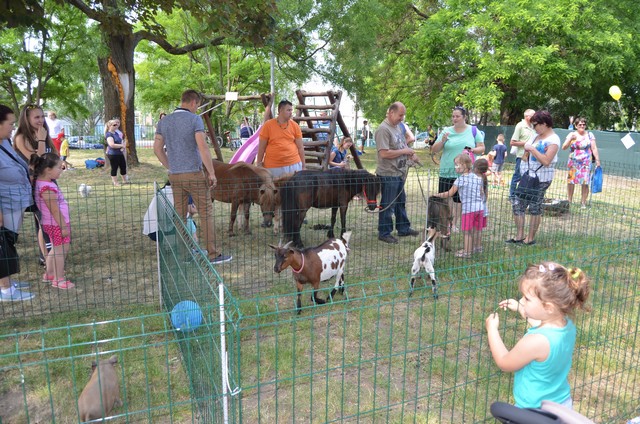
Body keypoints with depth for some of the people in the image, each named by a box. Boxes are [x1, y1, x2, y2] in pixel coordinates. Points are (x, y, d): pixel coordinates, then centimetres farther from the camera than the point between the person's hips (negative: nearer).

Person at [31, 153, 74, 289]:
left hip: (54, 223, 10)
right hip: (56, 224, -10)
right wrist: (64, 226, -19)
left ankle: (49, 274, 33)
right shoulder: (47, 188, -25)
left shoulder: (42, 183, 6)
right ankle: (59, 279, 6)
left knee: (56, 249, 21)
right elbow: (54, 210, -24)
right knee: (61, 249, -2)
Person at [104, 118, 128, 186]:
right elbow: (112, 145, -27)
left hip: (120, 153, 9)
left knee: (123, 166, 15)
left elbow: (123, 140, 22)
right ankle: (115, 182, 10)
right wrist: (122, 145, -18)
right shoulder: (109, 134, -15)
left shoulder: (116, 133, 12)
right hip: (113, 154, -9)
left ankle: (124, 180, 28)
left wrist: (123, 146, 2)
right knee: (114, 168, 1)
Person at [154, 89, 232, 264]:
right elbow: (203, 147, -18)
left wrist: (170, 167, 18)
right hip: (195, 174, -6)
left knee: (180, 215, 11)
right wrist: (212, 173, -13)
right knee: (206, 213, 1)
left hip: (175, 176, 6)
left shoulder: (164, 121, 8)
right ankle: (213, 254, 3)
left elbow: (157, 148, 11)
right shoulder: (194, 119, -10)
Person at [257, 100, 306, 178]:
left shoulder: (295, 126, 4)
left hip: (293, 165, 2)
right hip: (272, 166, -2)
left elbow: (300, 147, 7)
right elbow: (262, 147, 3)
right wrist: (259, 164, 3)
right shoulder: (268, 125, -1)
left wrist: (303, 166, 6)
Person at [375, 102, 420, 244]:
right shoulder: (383, 129, -18)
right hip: (388, 174, -9)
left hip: (399, 173, 10)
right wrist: (404, 151, -16)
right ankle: (384, 233, 13)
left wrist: (410, 154, 2)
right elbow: (384, 153, -25)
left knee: (401, 202, 19)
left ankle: (403, 228, 33)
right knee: (388, 205, 1)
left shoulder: (398, 126, 12)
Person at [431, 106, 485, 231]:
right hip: (447, 172, 0)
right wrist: (442, 141, -14)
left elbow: (482, 148, 6)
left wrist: (473, 150, -14)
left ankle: (455, 224, 18)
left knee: (460, 199, 6)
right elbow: (434, 150, 4)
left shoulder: (473, 131, 5)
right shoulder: (446, 131, 6)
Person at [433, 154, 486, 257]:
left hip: (468, 208, -7)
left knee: (467, 231, 1)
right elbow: (482, 193, 13)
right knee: (477, 229, 20)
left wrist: (438, 195, 4)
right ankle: (478, 247, 34)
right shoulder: (478, 177, 9)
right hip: (480, 207, 7)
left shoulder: (460, 180, -9)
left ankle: (467, 252, 3)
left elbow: (450, 194, -7)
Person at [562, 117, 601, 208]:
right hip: (573, 162, 1)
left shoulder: (590, 135, 5)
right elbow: (564, 147, -1)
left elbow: (594, 148, 3)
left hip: (586, 163, -1)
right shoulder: (571, 134, 5)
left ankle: (583, 203, 3)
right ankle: (569, 202, 12)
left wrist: (597, 160, -1)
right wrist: (570, 139, -16)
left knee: (585, 183, -5)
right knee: (570, 181, 1)